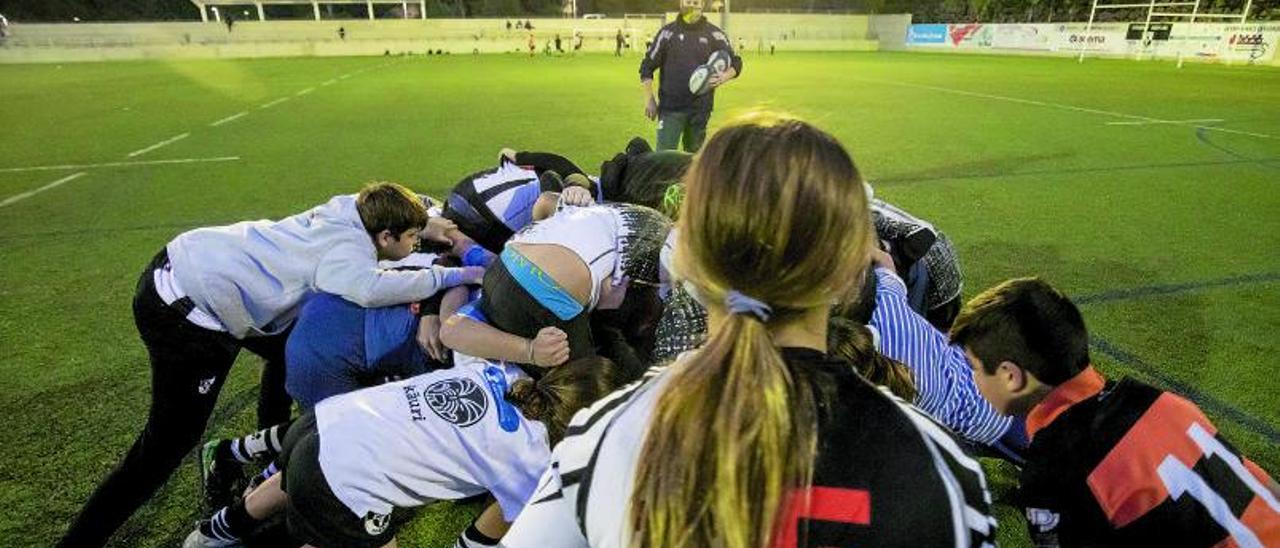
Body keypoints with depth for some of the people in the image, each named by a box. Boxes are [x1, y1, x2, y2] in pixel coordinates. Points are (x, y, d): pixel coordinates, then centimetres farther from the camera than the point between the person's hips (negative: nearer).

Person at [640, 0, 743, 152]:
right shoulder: (668, 32, 2)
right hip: (670, 107, -1)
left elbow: (735, 62, 9)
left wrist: (724, 77, -13)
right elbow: (647, 66, 4)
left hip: (700, 107, 2)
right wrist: (649, 99, -2)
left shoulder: (714, 34, 5)